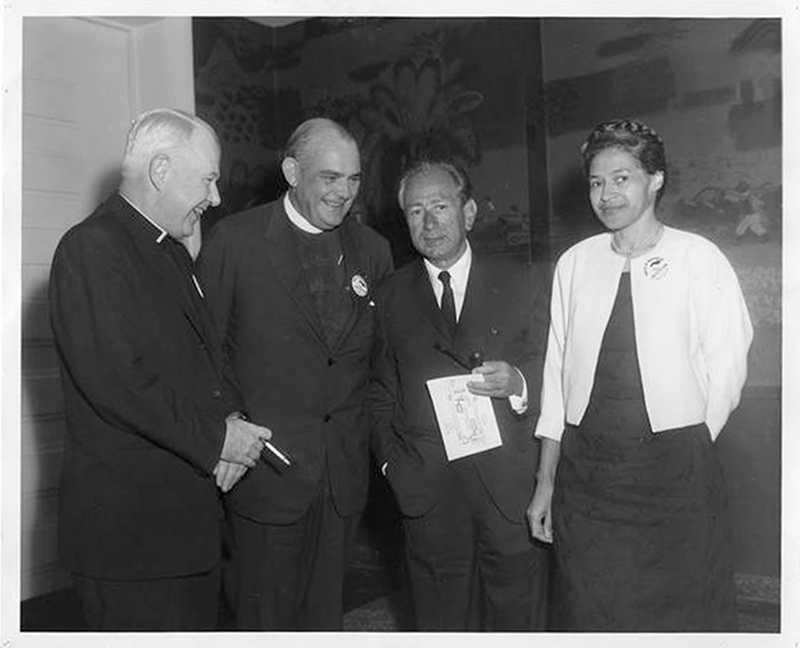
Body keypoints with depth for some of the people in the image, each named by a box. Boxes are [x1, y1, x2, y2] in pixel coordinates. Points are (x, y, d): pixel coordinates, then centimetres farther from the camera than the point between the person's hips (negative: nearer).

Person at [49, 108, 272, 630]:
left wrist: (231, 417, -1)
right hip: (128, 523, -9)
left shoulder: (173, 251, 15)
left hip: (193, 510, 9)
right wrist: (213, 438, -17)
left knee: (200, 624, 19)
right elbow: (115, 381, -24)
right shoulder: (91, 248, -15)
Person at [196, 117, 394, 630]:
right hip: (267, 467, -3)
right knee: (267, 614, 9)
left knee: (325, 612, 15)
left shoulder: (373, 250, 6)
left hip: (346, 470, 4)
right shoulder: (235, 240, -6)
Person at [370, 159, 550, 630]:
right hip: (426, 488, 1)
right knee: (444, 617, 10)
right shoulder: (392, 296, 9)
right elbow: (383, 392, 14)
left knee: (519, 616, 6)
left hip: (510, 483, -1)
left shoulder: (522, 284, 3)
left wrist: (517, 384, -19)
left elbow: (549, 373, 1)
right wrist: (392, 458, 3)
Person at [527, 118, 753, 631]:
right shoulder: (574, 263, 5)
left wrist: (687, 453, -1)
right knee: (589, 612, 13)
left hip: (676, 468, -2)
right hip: (584, 469, 3)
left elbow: (726, 371, -1)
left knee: (687, 614, 9)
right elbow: (557, 369, 6)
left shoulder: (700, 259, -3)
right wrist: (547, 479, 5)